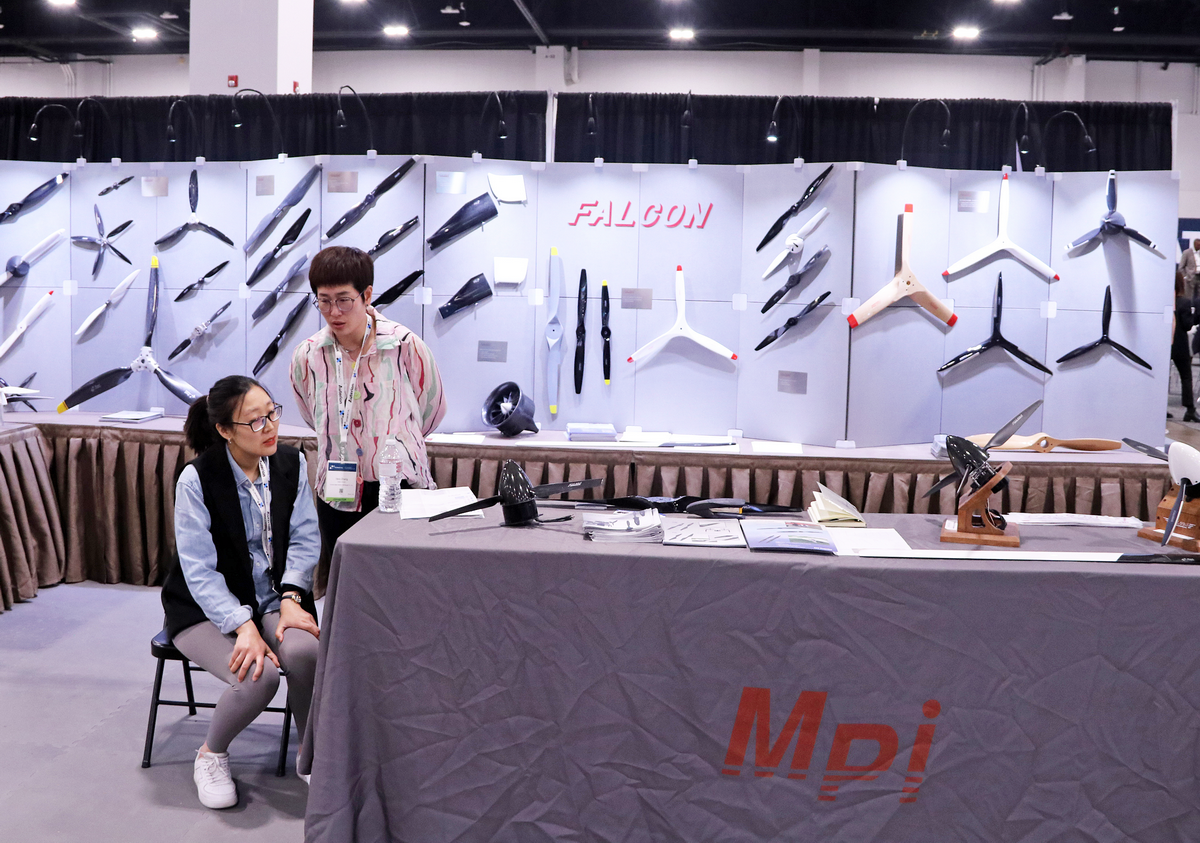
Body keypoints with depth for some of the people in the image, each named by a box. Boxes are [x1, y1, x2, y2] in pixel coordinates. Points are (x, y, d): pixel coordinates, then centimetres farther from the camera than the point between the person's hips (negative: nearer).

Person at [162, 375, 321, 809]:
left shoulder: (290, 462, -3)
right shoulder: (197, 479, -15)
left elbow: (304, 540, 0)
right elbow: (199, 570, -16)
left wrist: (291, 598, -17)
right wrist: (243, 626, -28)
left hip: (273, 599, 3)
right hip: (207, 608, -3)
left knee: (303, 649, -30)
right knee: (257, 675, -30)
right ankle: (211, 756, 3)